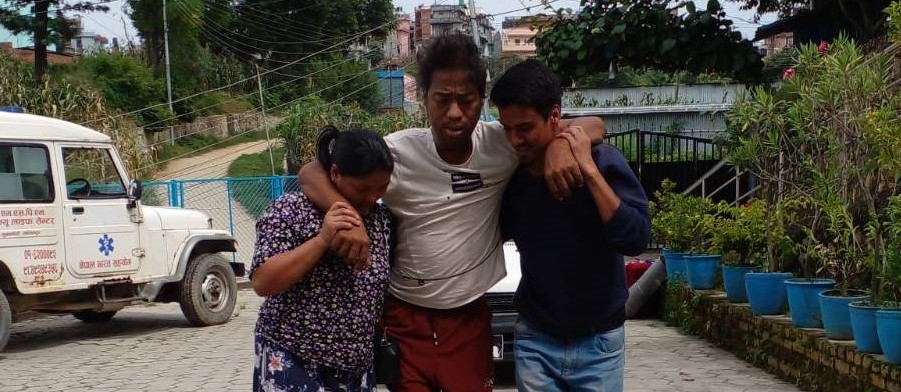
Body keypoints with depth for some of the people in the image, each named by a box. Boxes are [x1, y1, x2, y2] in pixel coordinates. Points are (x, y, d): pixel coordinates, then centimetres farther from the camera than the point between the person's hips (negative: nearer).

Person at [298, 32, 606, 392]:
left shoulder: (500, 145, -12)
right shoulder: (399, 151, -16)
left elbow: (594, 127, -7)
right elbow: (312, 174, -14)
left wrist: (560, 143, -29)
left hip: (469, 318, 1)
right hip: (405, 317, -1)